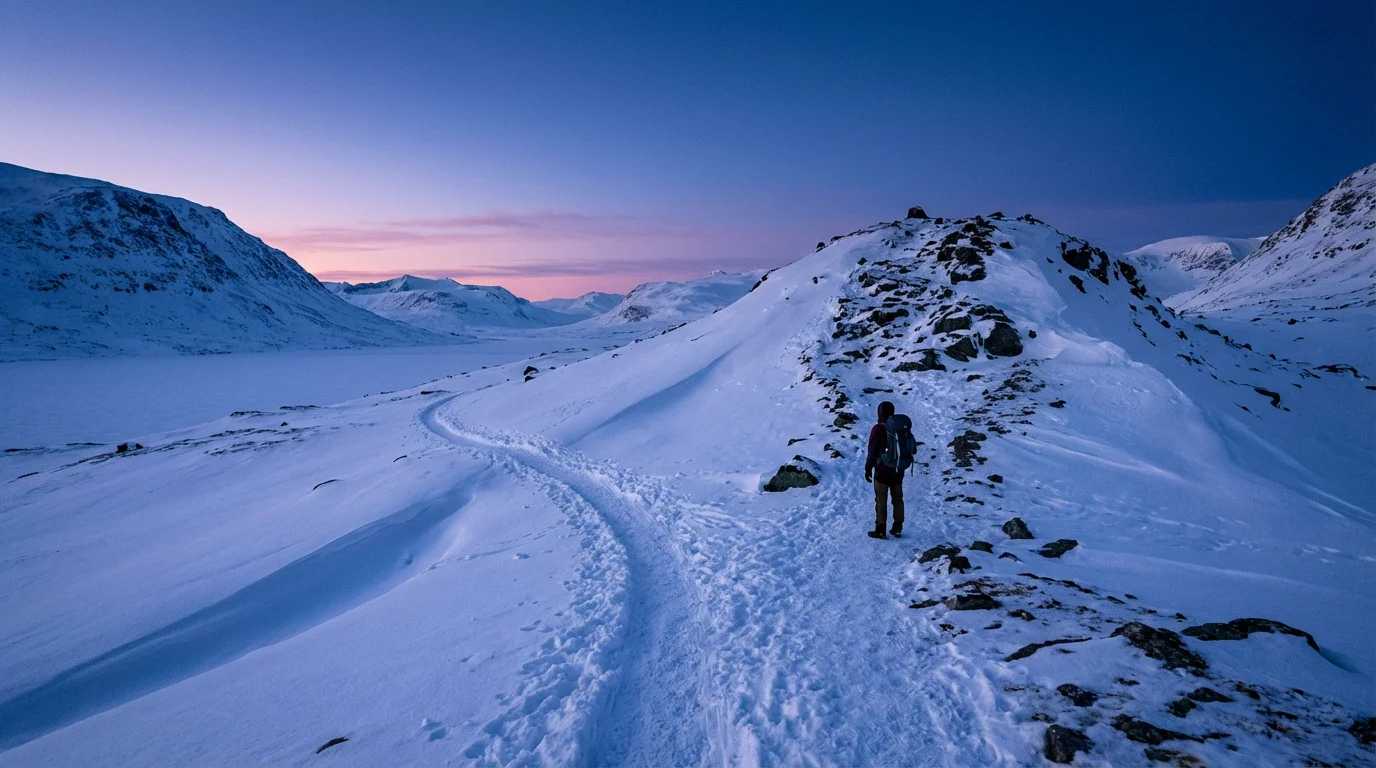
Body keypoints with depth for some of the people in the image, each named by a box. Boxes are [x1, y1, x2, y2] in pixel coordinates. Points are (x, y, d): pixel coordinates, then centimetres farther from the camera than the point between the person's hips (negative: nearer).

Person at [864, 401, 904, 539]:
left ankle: (880, 530, 5)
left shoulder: (878, 429, -15)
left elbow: (872, 451, -13)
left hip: (882, 471, -5)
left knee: (881, 501, 2)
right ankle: (897, 528, 19)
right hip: (898, 470, 5)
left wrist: (868, 469, -4)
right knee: (898, 499, 14)